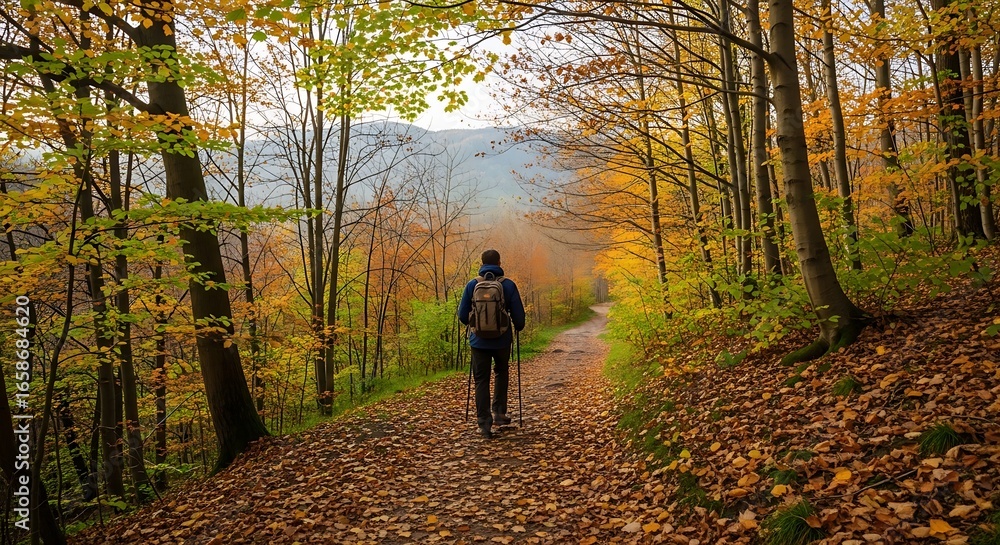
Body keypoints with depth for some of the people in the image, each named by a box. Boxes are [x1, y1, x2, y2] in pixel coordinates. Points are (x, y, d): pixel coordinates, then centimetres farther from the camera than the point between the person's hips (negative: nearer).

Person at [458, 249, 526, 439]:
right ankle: (499, 412, 24)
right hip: (502, 340, 0)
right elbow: (518, 315, -3)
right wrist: (518, 328, 19)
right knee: (502, 373, 25)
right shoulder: (508, 285, -5)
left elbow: (462, 315, 2)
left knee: (481, 380, 7)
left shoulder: (472, 285, -3)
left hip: (479, 341, 0)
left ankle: (484, 424, 3)